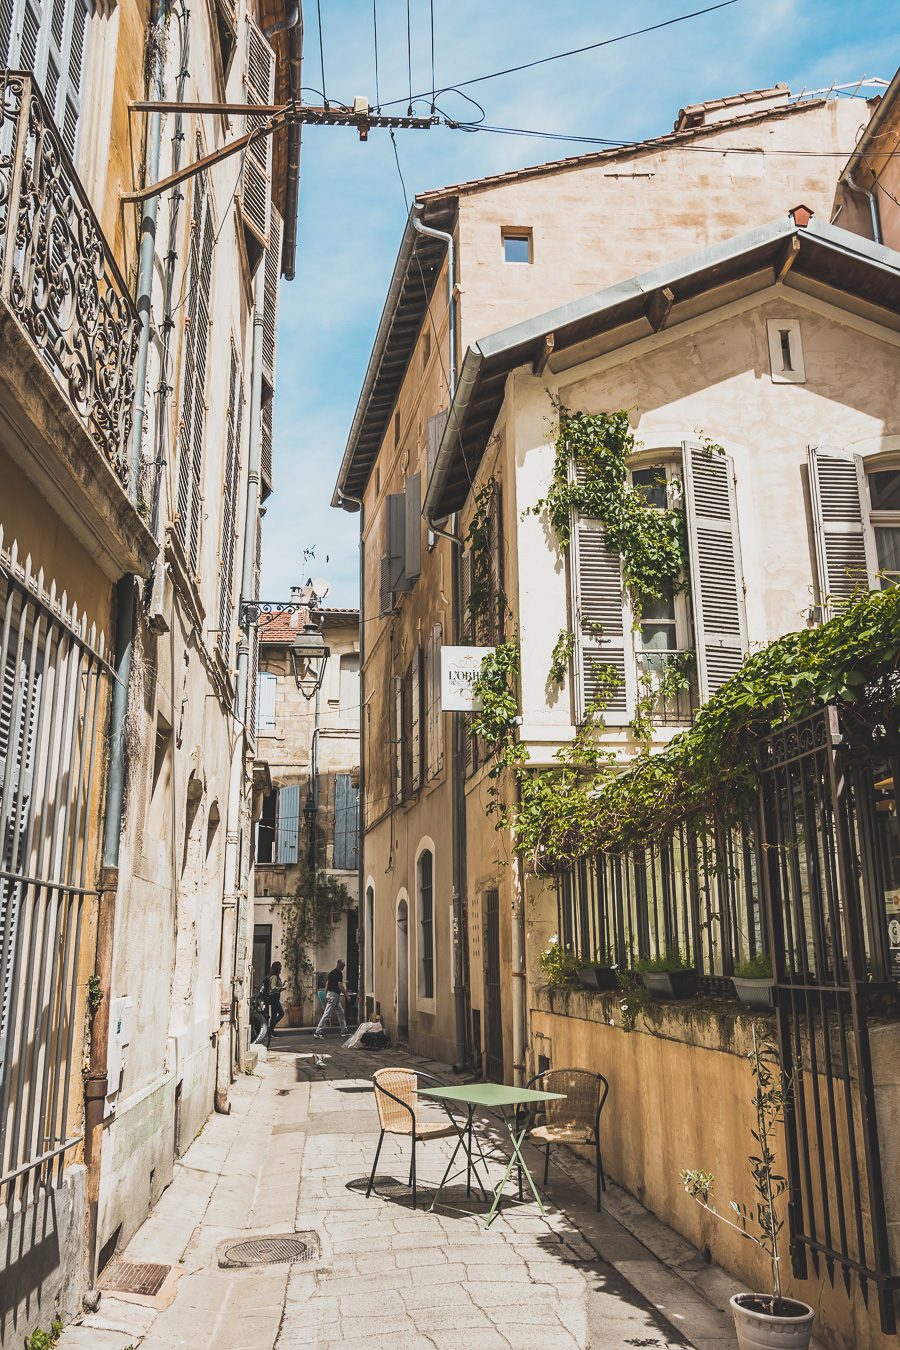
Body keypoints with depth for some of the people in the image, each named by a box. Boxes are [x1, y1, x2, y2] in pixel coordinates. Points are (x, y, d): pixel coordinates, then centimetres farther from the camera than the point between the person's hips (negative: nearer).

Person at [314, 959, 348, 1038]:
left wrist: (326, 996, 20)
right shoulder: (339, 973, -12)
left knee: (341, 1012, 15)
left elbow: (326, 984, 17)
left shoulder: (331, 972, 15)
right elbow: (340, 986, -17)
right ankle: (318, 1032, -10)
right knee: (327, 1014, -9)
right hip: (334, 995, -10)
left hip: (329, 993, 10)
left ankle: (344, 1031, 18)